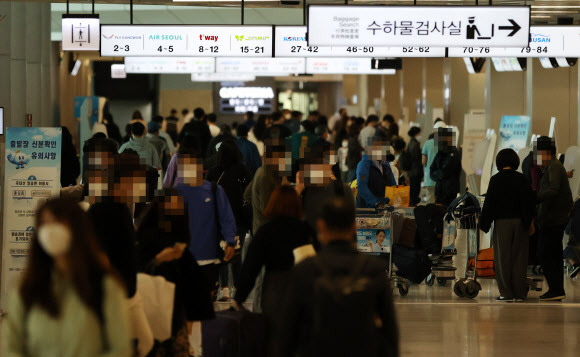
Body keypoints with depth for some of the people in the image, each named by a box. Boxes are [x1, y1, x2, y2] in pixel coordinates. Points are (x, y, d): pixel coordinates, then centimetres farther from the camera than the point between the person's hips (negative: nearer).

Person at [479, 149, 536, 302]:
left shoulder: (496, 180, -6)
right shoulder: (521, 179, 0)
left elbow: (489, 203, -6)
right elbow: (530, 202, 1)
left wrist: (484, 223, 1)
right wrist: (528, 221, 8)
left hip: (502, 222, -2)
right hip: (520, 221, 2)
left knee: (503, 257, 3)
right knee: (519, 257, 6)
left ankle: (507, 293, 1)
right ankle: (520, 293, 7)